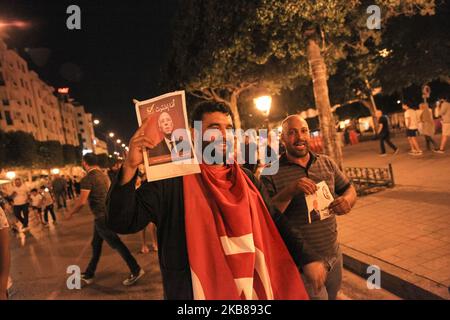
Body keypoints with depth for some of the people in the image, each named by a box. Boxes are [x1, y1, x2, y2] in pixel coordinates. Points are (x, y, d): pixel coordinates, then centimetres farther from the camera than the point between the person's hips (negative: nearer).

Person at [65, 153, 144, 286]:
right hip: (107, 213, 9)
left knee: (116, 244, -2)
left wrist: (70, 213, -5)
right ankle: (89, 274, 31)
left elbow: (82, 202, -20)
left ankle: (136, 271, 5)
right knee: (96, 245, 18)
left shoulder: (87, 179, -17)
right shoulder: (104, 175, 9)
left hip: (102, 217, -9)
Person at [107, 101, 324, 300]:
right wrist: (129, 168, -31)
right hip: (196, 292, -4)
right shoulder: (172, 180, -15)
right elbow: (122, 222, -18)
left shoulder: (247, 179, 3)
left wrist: (306, 258, 4)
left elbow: (274, 223, 9)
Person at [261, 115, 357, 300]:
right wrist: (289, 192, -31)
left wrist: (347, 200, -14)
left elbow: (349, 189, 10)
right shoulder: (271, 174, -12)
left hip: (334, 254, 5)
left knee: (332, 295, 23)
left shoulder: (327, 163, 3)